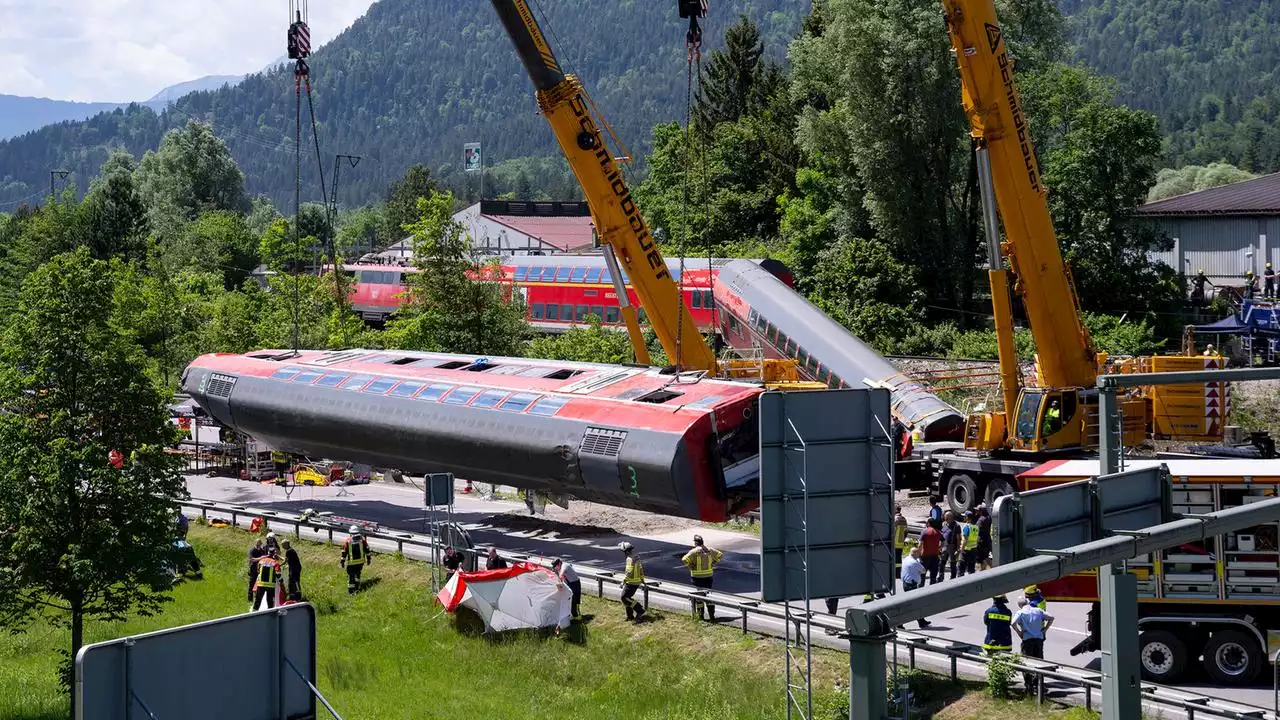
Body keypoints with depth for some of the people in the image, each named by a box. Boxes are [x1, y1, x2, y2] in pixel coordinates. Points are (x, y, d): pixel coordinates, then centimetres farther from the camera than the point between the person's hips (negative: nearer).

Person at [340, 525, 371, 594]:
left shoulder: (348, 541, -11)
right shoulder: (362, 539, -6)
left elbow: (344, 552, -6)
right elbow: (367, 549, 1)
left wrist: (342, 561, 4)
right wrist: (368, 558, 12)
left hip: (351, 562, -3)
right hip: (360, 561, 3)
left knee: (351, 576, 7)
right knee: (357, 574, 24)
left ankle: (351, 591, 8)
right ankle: (357, 588, 35)